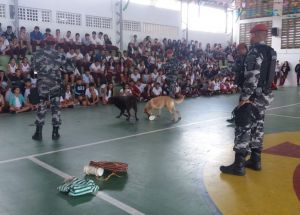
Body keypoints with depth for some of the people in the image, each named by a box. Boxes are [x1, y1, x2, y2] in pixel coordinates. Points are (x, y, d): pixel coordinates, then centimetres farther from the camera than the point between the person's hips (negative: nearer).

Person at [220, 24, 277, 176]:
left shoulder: (255, 51, -15)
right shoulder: (271, 52, 13)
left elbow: (252, 76, -23)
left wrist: (244, 97, -21)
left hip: (253, 97, -9)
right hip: (265, 96, 9)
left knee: (243, 128, -6)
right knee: (257, 127, 15)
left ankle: (239, 165, -2)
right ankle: (255, 160, 23)